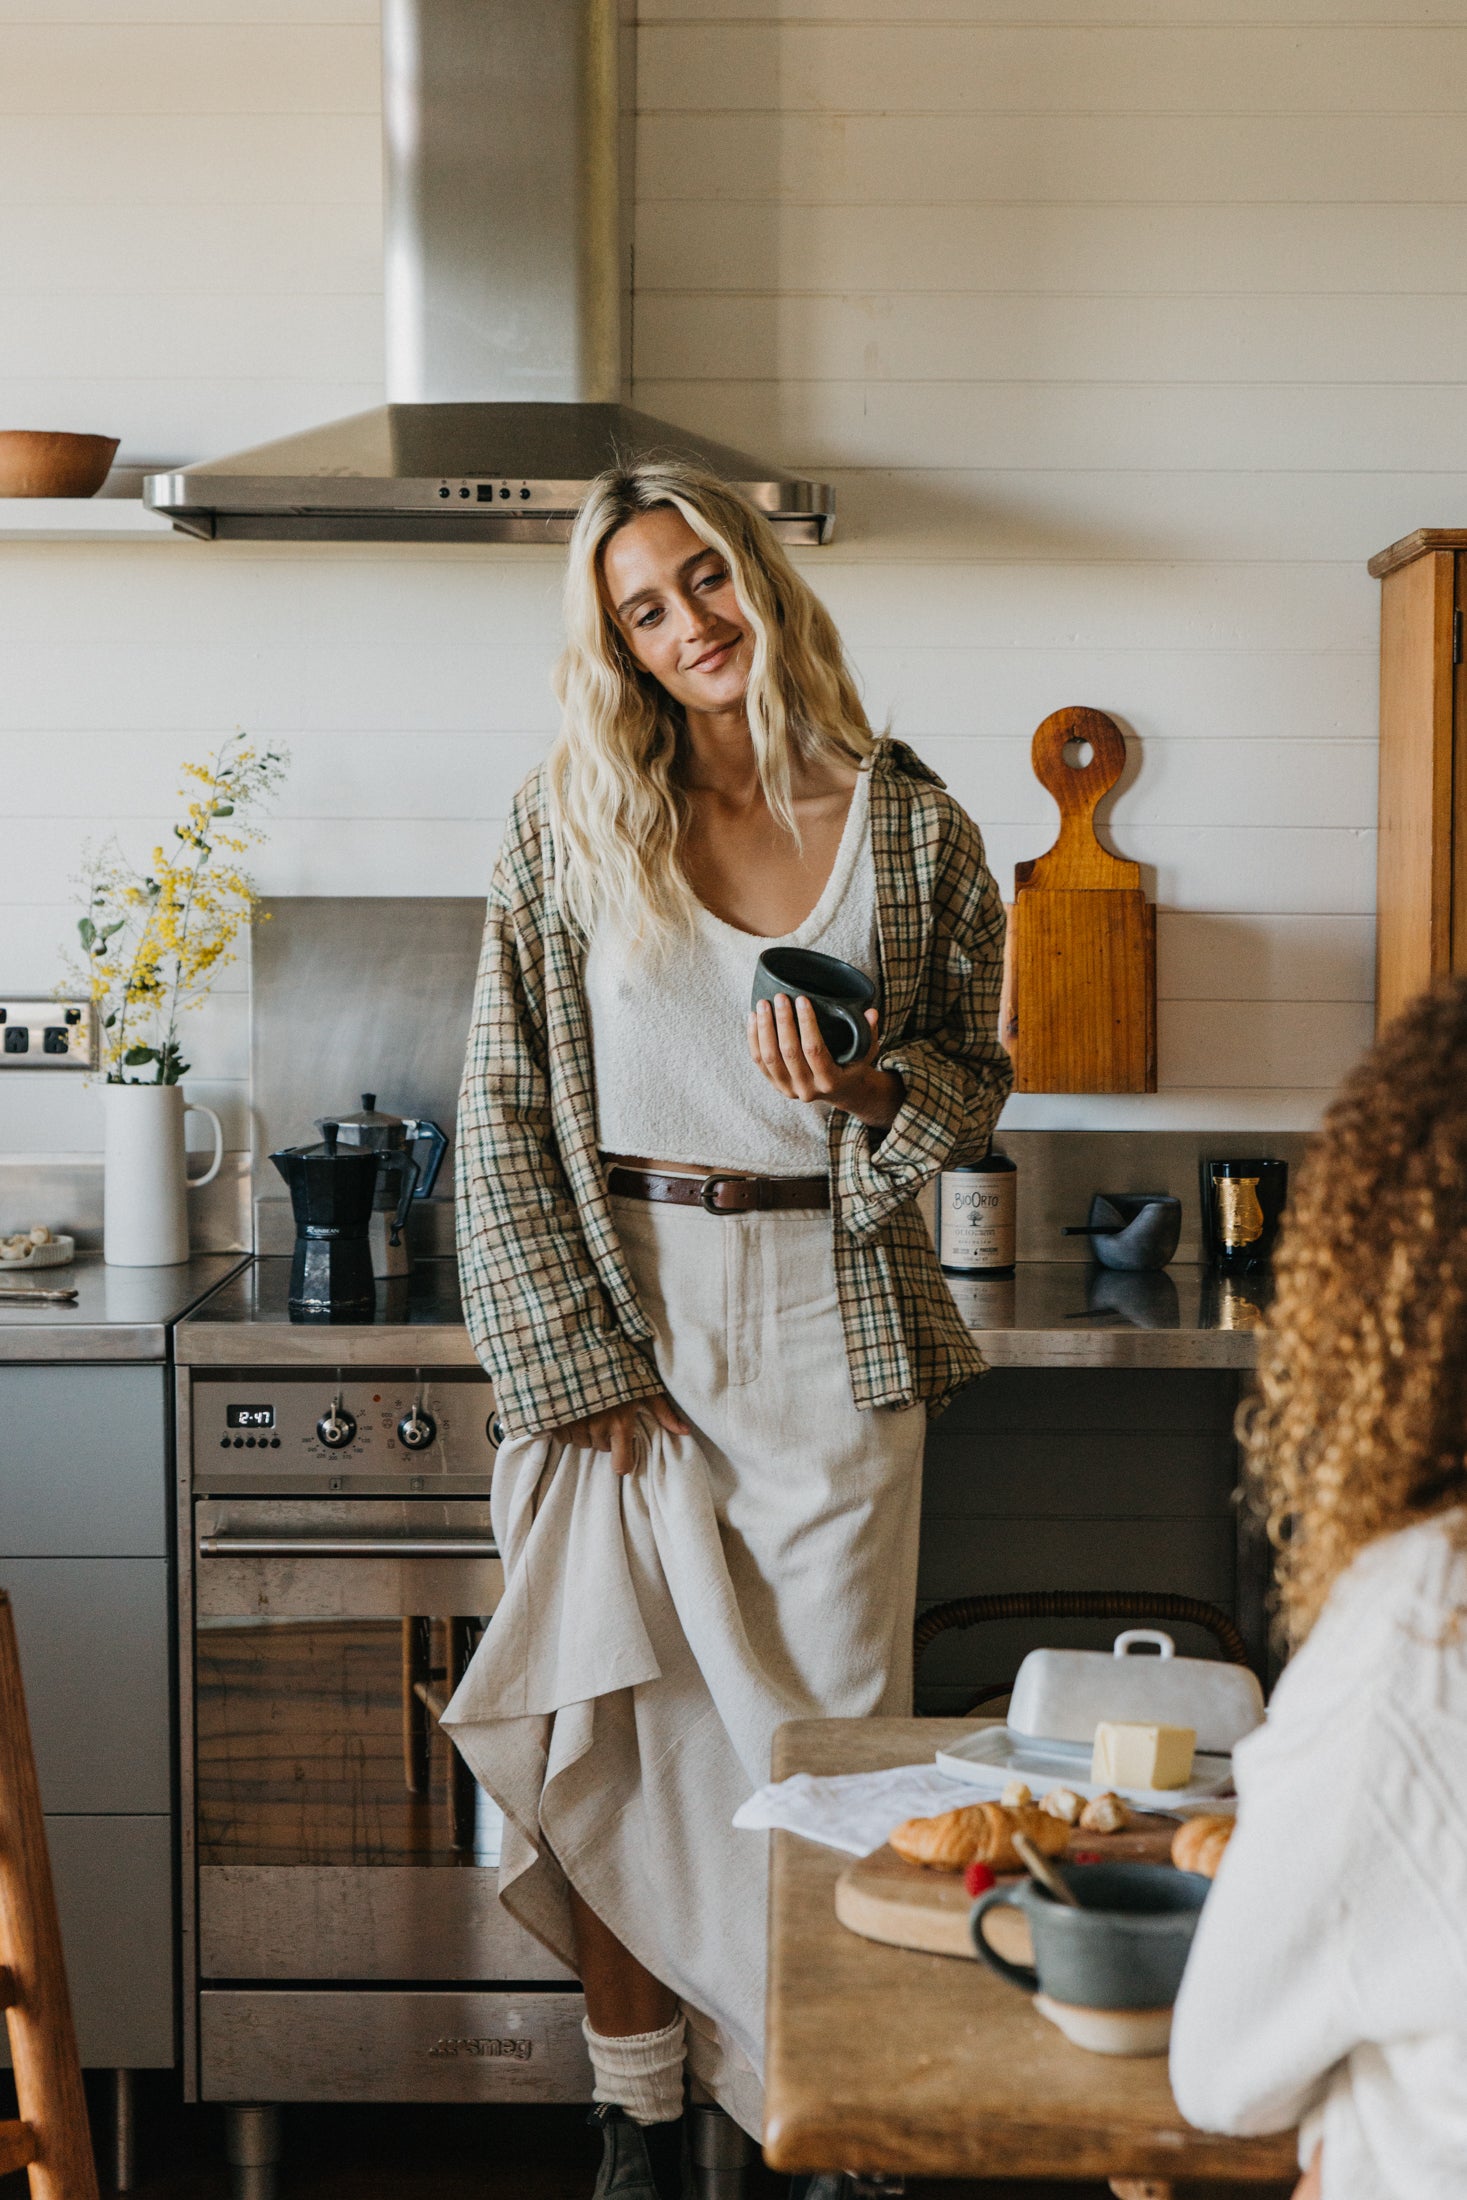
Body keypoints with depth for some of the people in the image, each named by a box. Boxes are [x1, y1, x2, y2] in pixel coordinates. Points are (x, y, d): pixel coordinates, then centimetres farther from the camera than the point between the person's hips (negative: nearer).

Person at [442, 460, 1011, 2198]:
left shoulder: (912, 827, 1)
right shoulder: (569, 822, 0)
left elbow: (974, 1081, 8)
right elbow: (504, 1112, -1)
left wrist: (867, 1091, -15)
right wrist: (574, 1355, -7)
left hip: (832, 1324, 0)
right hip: (621, 1319, 0)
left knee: (835, 1729, 4)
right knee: (617, 1726, 4)